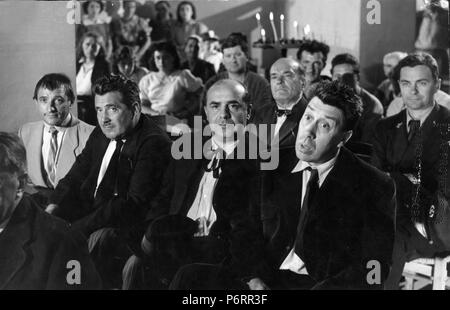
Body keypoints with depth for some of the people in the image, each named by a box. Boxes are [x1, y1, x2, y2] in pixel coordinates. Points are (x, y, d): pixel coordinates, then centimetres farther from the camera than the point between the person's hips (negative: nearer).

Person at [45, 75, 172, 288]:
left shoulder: (153, 142, -14)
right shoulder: (100, 135, 12)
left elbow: (135, 205, -22)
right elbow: (74, 178, 17)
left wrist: (78, 227, -25)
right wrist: (53, 207, -5)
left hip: (130, 227, -8)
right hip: (92, 217, 8)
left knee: (98, 239, -35)